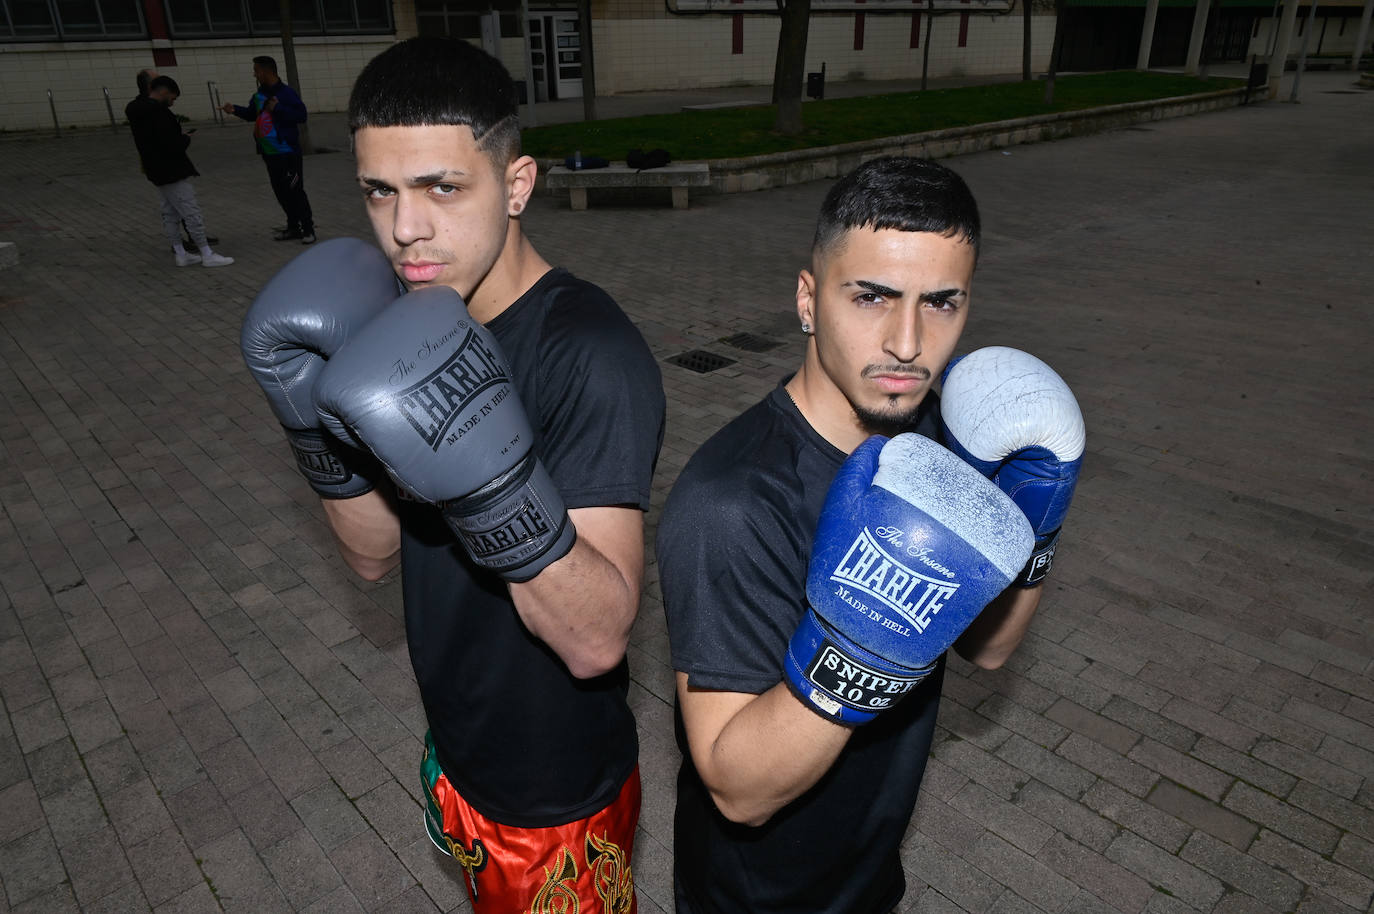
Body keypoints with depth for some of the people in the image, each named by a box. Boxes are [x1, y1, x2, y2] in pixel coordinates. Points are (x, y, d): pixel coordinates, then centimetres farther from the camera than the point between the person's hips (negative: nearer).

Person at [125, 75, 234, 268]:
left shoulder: (138, 112, 11)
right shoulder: (158, 113, -21)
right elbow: (172, 145, -26)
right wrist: (186, 138, -8)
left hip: (157, 171, 10)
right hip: (172, 172, -10)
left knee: (170, 214, 14)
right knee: (191, 213, -4)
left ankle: (181, 254, 21)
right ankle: (207, 255, -1)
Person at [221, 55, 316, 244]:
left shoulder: (286, 93, -12)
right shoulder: (259, 95, 11)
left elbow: (301, 115, -20)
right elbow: (252, 114, 25)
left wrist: (277, 108, -23)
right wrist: (235, 110, 9)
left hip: (288, 153, -8)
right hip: (269, 154, 8)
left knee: (295, 191, -5)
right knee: (281, 193, 11)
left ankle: (308, 229, 5)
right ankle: (293, 228, 21)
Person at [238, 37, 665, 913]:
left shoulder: (593, 354, -29)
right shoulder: (409, 327, -5)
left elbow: (598, 637, -32)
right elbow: (376, 553, -3)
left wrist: (494, 488, -46)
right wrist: (322, 430, -20)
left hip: (558, 796, -6)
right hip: (457, 755, 7)